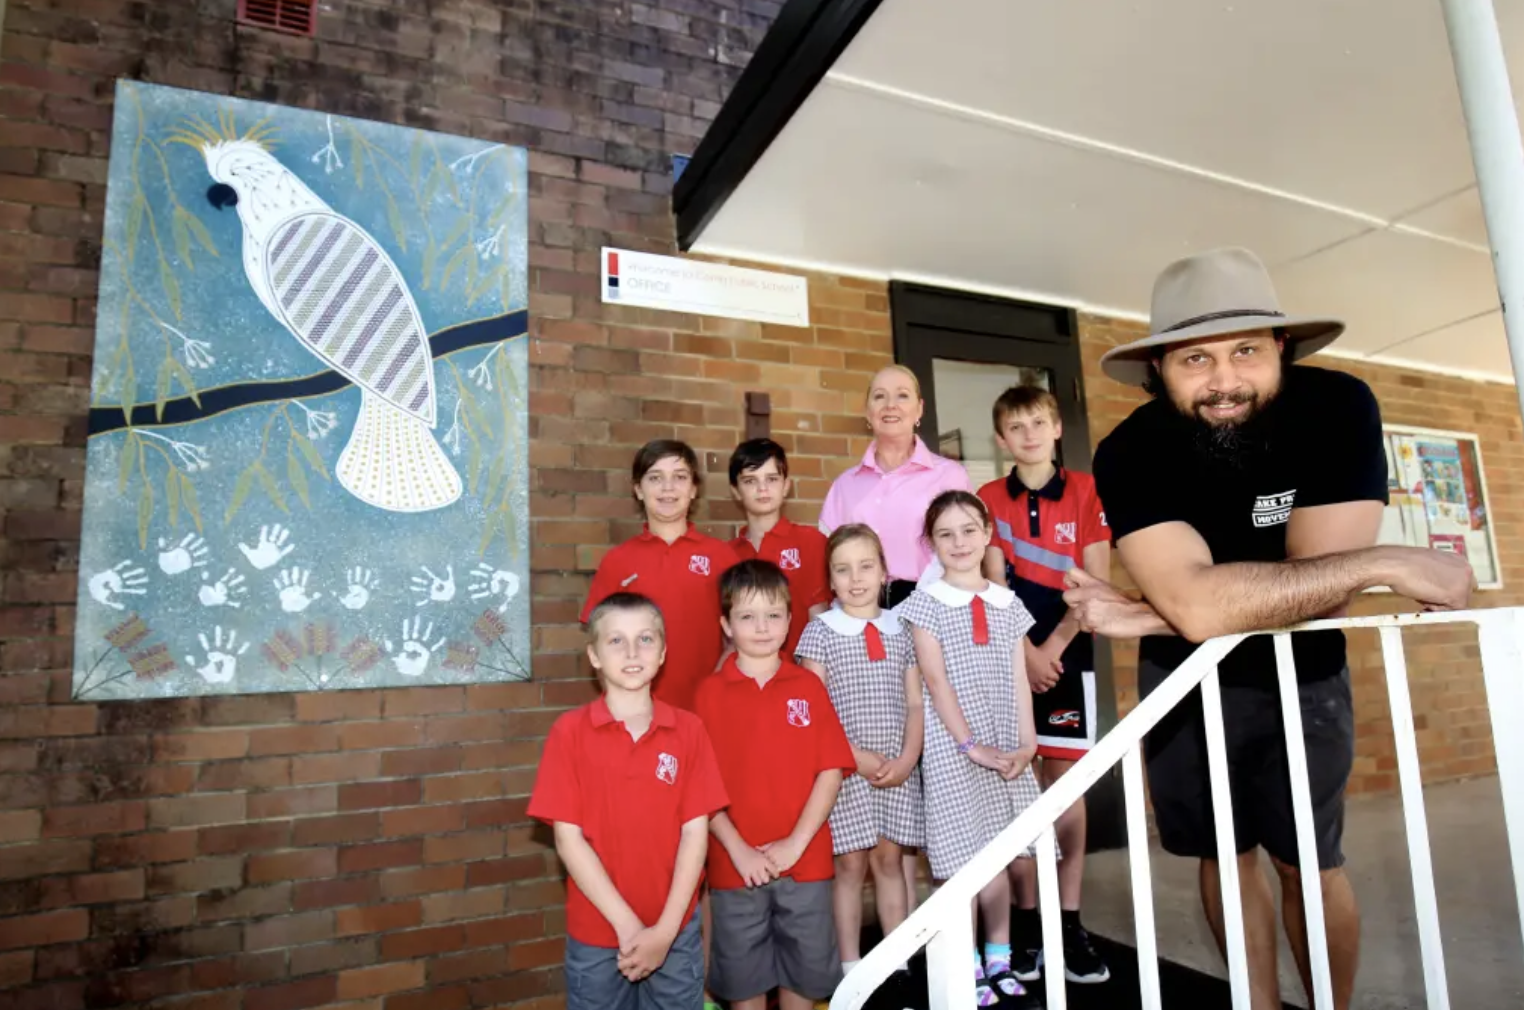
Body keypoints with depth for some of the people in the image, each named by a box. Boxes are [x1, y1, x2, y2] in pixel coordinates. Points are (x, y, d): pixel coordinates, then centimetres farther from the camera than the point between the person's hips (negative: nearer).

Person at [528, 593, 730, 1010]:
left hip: (676, 932, 1)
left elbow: (695, 831, -5)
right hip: (595, 932, -1)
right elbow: (568, 837, -10)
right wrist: (627, 924, -12)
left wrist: (665, 928, -11)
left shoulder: (688, 730, -5)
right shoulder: (570, 732, -9)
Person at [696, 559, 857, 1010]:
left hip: (806, 860, 1)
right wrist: (737, 848, -12)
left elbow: (831, 769, -4)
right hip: (735, 864, -1)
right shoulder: (711, 692, -5)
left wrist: (796, 842, -11)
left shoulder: (809, 686, -1)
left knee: (805, 969, 17)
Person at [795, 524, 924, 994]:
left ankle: (898, 962, 25)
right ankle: (851, 968, 21)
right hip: (844, 768, -3)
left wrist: (908, 758, -5)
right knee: (850, 865, 6)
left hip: (898, 770, 3)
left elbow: (915, 703, 6)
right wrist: (857, 757, -13)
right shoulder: (819, 632, -5)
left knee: (890, 860, 12)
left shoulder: (901, 631, 6)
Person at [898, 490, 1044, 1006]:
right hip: (953, 747, -4)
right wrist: (970, 744, -13)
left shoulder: (1009, 603, 9)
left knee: (1021, 853, 7)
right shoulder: (925, 602, -4)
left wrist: (1028, 744, -2)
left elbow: (1019, 681, 7)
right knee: (978, 860, -2)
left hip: (1007, 745, 4)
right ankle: (971, 963, 19)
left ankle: (999, 956, 28)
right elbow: (936, 681, -9)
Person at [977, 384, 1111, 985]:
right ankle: (1027, 919, 14)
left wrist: (1052, 648, -9)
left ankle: (1069, 921, 14)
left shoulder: (1086, 492, 2)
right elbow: (995, 586, -2)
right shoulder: (988, 499, 3)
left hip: (1067, 653, 0)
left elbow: (1095, 583, -3)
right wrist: (1025, 651, -10)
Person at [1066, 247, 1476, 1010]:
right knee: (1222, 854, 14)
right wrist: (1386, 564, -33)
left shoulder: (1338, 408, -24)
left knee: (1308, 861, 9)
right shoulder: (1128, 453, -26)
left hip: (1301, 675, 0)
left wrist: (1144, 618, -32)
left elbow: (1316, 592, -29)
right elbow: (1198, 605, -39)